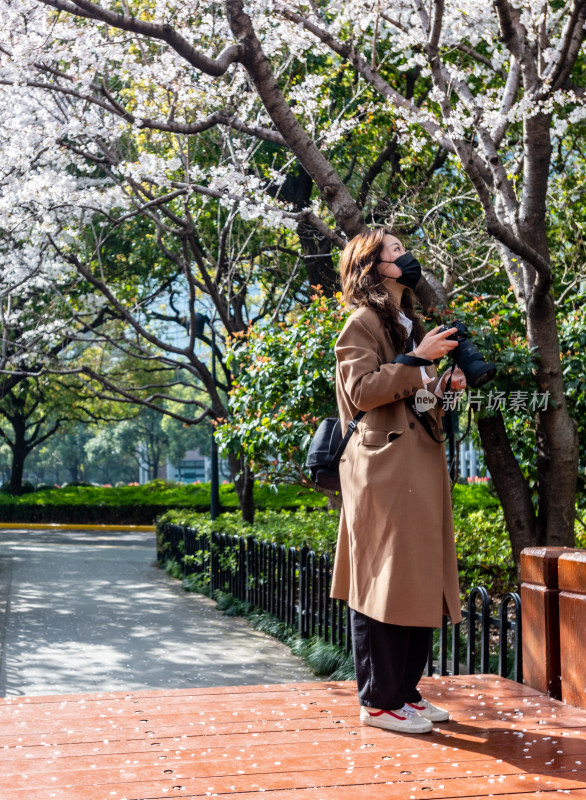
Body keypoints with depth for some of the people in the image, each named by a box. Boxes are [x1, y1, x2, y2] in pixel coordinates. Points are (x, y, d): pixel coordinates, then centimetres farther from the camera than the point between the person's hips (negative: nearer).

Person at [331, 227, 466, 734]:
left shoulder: (410, 323, 24)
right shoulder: (364, 322, -4)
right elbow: (361, 391, -15)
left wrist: (445, 386, 11)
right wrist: (417, 360, -15)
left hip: (422, 465, 9)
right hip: (385, 468, -9)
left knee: (421, 583, 9)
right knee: (385, 584, -6)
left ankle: (406, 691, 18)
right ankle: (379, 701, 2)